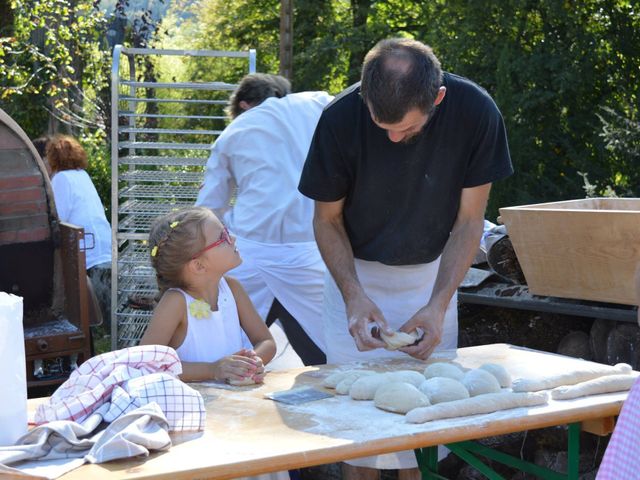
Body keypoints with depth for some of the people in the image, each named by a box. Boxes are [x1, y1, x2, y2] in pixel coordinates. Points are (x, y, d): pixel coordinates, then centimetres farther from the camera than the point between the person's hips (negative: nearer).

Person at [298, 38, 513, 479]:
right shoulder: (342, 118, -24)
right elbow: (328, 218, -11)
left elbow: (469, 220, -13)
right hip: (357, 272, -1)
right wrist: (354, 296, -26)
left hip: (432, 273, 1)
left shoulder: (476, 112, -22)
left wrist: (439, 305, -23)